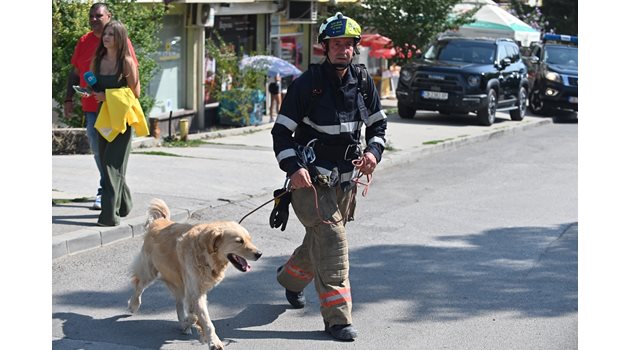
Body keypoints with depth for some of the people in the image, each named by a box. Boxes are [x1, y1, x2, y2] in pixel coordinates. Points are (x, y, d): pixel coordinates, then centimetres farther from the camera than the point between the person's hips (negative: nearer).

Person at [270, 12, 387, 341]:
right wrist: (293, 167, -23)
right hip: (311, 178, -6)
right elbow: (281, 131, -9)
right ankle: (337, 317, -13)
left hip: (345, 178, 6)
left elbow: (378, 123, 16)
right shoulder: (306, 83, -11)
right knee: (331, 239, -16)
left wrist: (373, 151, -4)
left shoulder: (363, 82, 4)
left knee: (320, 241, 19)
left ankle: (291, 276, 51)